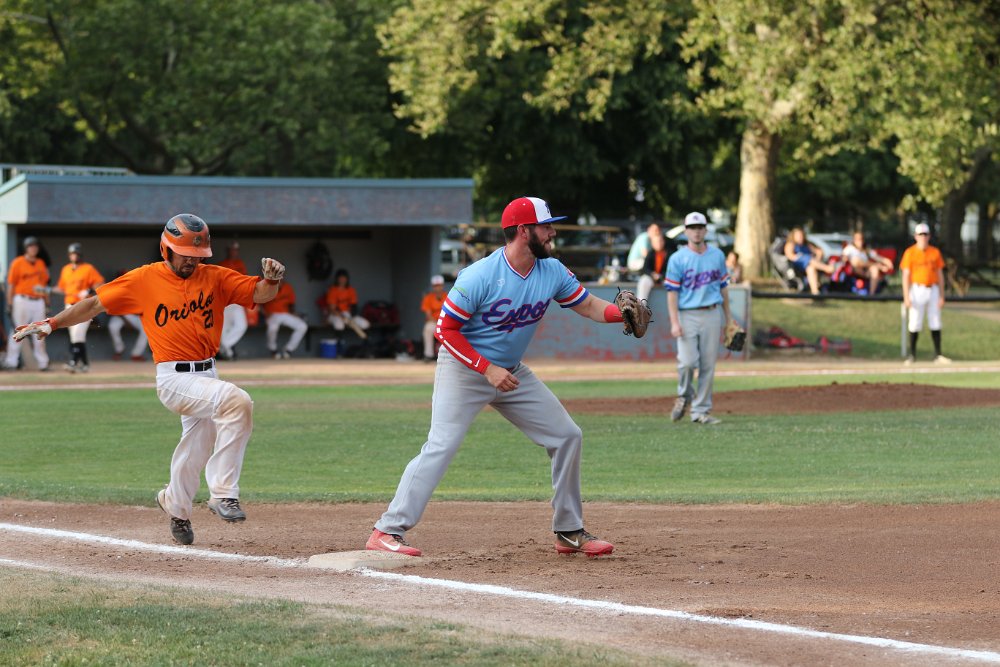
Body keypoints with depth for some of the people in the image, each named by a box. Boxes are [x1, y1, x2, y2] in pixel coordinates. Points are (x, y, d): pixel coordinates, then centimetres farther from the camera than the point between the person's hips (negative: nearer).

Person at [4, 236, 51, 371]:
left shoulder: (41, 264, 14)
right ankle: (11, 362, -2)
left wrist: (47, 303, 13)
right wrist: (9, 304, -9)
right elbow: (11, 284, -4)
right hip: (22, 301, -5)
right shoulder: (17, 263, -2)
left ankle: (43, 362, 10)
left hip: (38, 301, 5)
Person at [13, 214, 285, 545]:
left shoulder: (215, 278, 4)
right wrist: (51, 324, -3)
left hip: (206, 375, 5)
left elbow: (260, 294, -1)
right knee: (237, 401, -30)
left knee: (197, 451, 15)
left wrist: (271, 279, -23)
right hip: (174, 379, -5)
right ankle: (224, 494, -25)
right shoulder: (144, 279, -3)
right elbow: (96, 303, 2)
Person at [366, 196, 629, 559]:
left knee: (567, 436, 4)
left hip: (512, 372, 7)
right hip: (464, 368, -7)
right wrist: (488, 369, -25)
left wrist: (622, 312, -17)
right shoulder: (481, 276, -24)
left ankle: (568, 531, 15)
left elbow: (587, 305, 4)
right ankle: (387, 531, -18)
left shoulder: (552, 272, -5)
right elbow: (446, 329, -20)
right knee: (441, 445, -21)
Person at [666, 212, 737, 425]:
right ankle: (684, 395, 15)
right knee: (687, 362, -15)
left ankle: (701, 411, 8)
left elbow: (723, 286, 17)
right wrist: (674, 323, -14)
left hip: (712, 315, 3)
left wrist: (728, 318, 15)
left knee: (708, 365, 1)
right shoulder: (677, 259, -2)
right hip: (688, 316, -3)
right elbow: (672, 291, -5)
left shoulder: (717, 256, 10)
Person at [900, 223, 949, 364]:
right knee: (914, 324, -3)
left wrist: (941, 296, 5)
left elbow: (940, 275, 10)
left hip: (933, 290, 3)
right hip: (917, 290, -3)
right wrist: (906, 297, -12)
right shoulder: (910, 252, -2)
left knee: (935, 324, 3)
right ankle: (912, 354, 6)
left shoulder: (935, 252, 7)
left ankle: (938, 354, 6)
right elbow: (906, 275, -5)